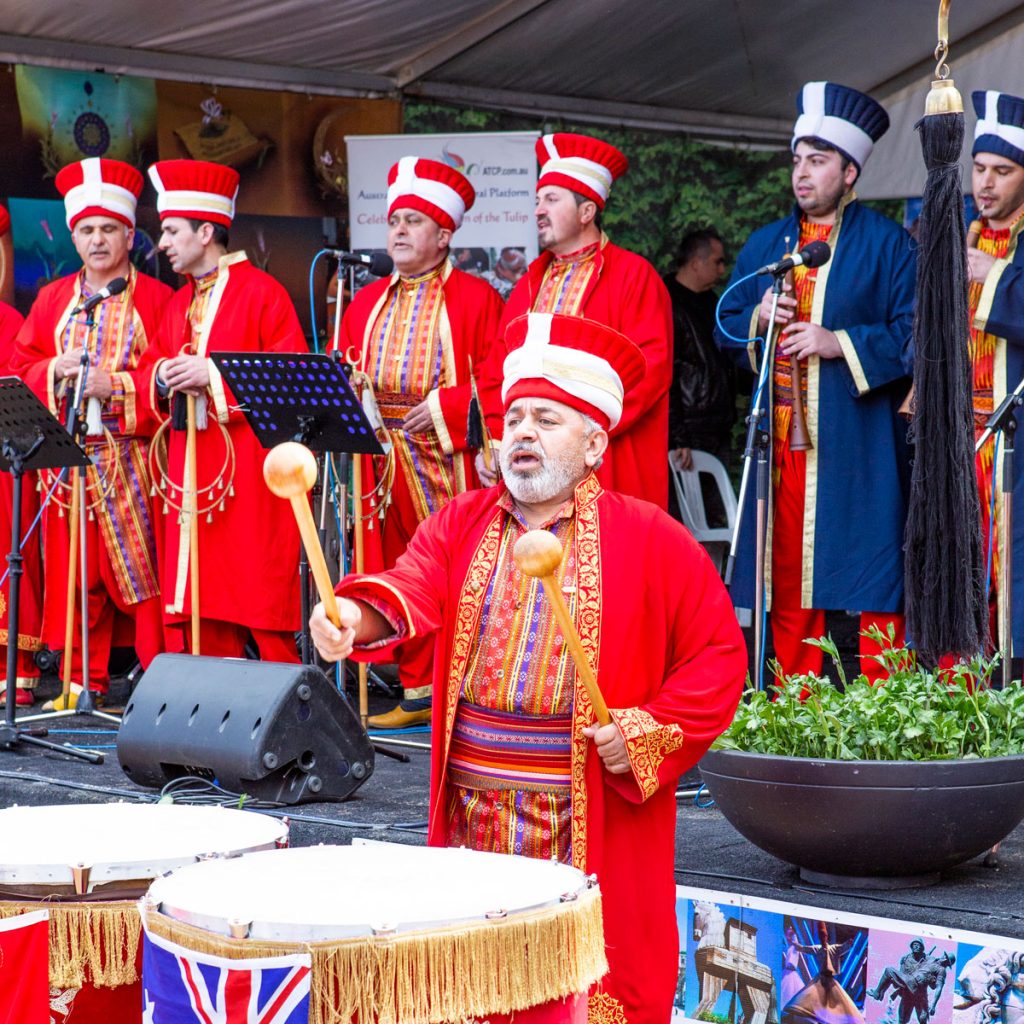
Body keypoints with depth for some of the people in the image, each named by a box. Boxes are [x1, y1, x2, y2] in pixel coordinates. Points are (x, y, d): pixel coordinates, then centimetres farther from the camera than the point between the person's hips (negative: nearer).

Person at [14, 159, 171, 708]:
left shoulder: (156, 299, 3)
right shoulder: (53, 300, 16)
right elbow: (20, 369, 14)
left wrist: (115, 386, -16)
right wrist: (54, 371, -6)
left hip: (132, 458, -4)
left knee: (142, 566, -7)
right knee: (75, 568, 2)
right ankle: (84, 680, 9)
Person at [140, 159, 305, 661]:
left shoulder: (261, 292, -5)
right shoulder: (179, 304, 17)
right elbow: (153, 367, 21)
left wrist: (212, 374, -18)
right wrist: (163, 375, -3)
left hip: (250, 465, -7)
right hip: (191, 465, 7)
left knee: (259, 595, -8)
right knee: (203, 597, 5)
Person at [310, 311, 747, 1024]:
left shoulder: (651, 540, 1)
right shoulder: (463, 525, 10)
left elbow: (720, 653, 1)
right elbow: (410, 590, -9)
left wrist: (651, 731, -12)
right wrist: (355, 616, -31)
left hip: (597, 829, -3)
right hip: (472, 822, 3)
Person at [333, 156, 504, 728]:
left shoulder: (475, 298, 0)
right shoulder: (368, 302, 17)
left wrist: (446, 406, -16)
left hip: (450, 461, -5)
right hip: (383, 462, 5)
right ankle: (418, 691, 13)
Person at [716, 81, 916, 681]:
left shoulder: (888, 245, 3)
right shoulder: (765, 245, 17)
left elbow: (914, 333, -4)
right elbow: (726, 327, 19)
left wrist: (840, 343, -15)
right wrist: (756, 319, -3)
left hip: (859, 450, -4)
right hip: (781, 446, 4)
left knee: (873, 584, -5)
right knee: (787, 585, 4)